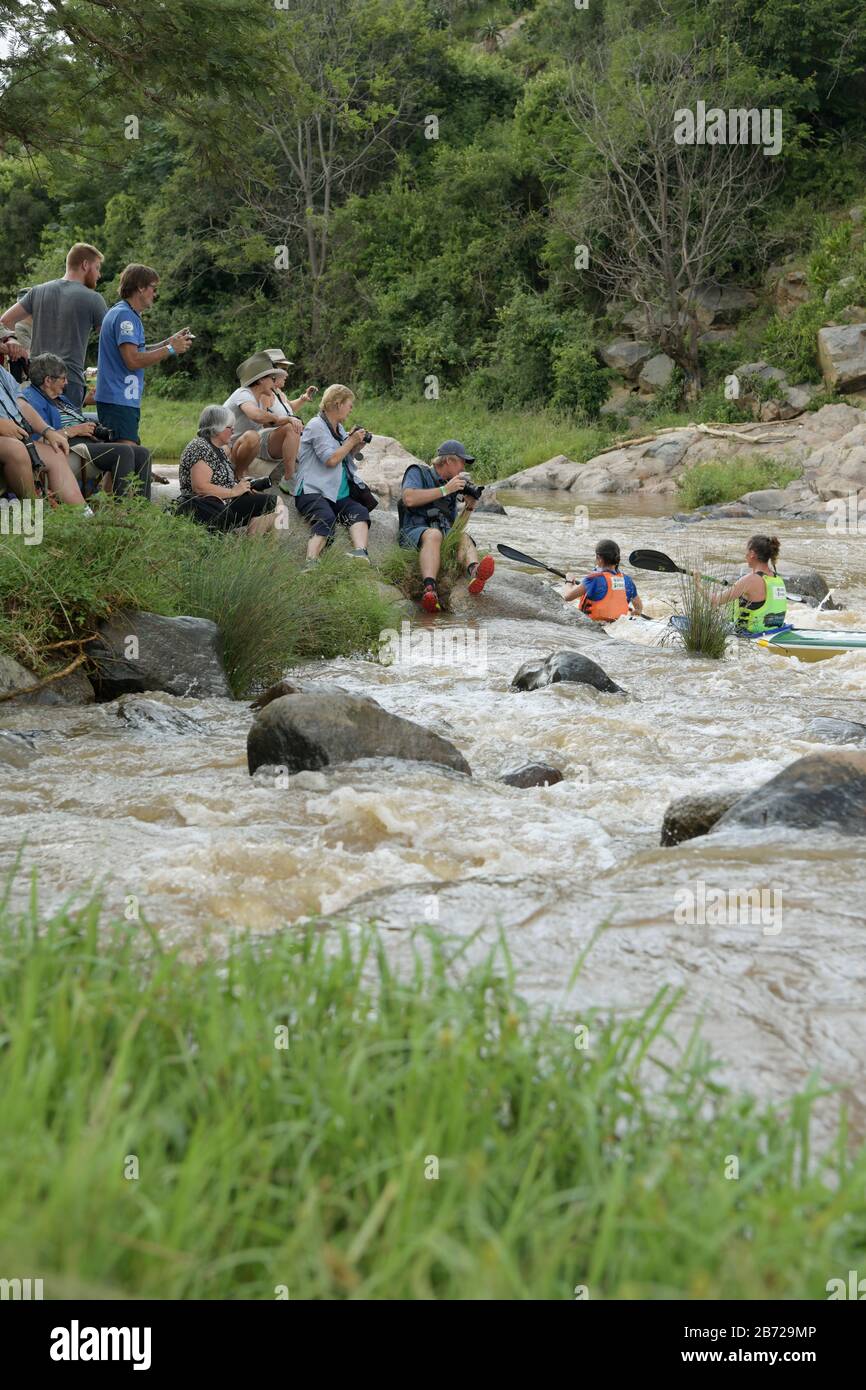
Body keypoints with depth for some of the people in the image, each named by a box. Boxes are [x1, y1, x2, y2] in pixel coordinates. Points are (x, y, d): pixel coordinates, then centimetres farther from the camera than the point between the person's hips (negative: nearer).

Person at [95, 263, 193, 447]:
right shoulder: (124, 315, -13)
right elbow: (133, 360, -21)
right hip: (119, 401, -11)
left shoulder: (127, 314, 20)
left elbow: (138, 352, 22)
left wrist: (170, 341, 15)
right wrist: (170, 349, -13)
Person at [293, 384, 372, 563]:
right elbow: (331, 459, -13)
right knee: (326, 520, -36)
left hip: (339, 495, 8)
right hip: (313, 492, -8)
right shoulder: (316, 425, -4)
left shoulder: (339, 428, 23)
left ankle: (361, 552, -46)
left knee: (360, 512, -23)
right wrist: (352, 441, -1)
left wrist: (356, 446, 15)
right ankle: (311, 562, -50)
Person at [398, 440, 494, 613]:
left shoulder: (452, 484, 25)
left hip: (445, 534, 5)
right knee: (434, 534, -37)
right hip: (414, 532, -5)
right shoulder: (418, 472, 7)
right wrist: (445, 490, -12)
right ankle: (429, 589, -60)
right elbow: (409, 499, -15)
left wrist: (468, 507, 7)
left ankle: (474, 572, -60)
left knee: (464, 538, -26)